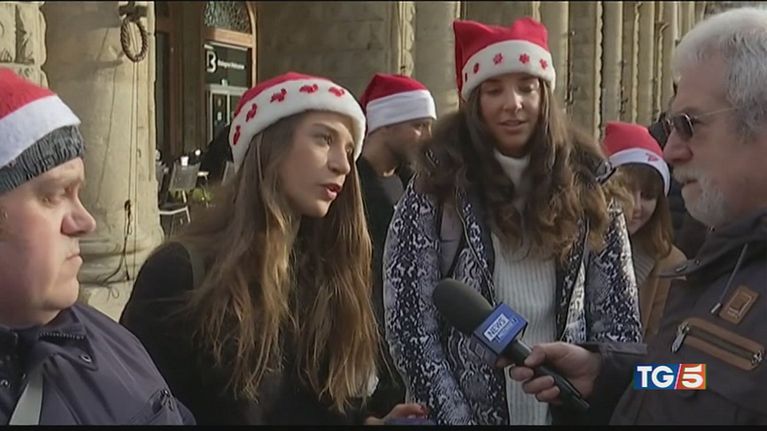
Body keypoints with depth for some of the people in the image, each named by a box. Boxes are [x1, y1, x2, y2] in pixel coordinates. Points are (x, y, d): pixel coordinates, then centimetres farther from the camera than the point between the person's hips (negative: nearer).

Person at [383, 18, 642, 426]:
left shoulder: (585, 186, 0)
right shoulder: (437, 191, -7)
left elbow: (619, 315, 2)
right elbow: (410, 324, -10)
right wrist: (457, 418, -14)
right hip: (472, 409, -2)